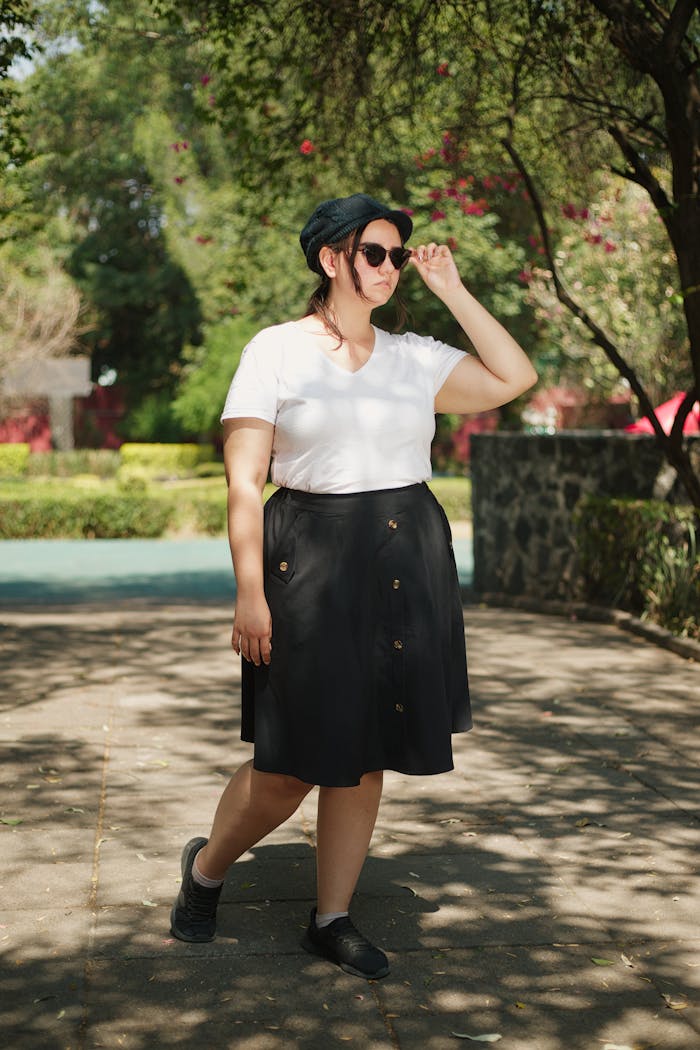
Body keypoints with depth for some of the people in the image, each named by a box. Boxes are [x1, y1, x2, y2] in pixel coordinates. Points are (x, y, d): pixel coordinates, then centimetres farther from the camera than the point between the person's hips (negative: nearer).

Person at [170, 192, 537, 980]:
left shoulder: (414, 358, 10)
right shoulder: (276, 351, -3)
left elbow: (514, 379, 10)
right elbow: (244, 480, -7)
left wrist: (452, 291, 7)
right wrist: (249, 592, -14)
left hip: (408, 564, 5)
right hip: (314, 563, -5)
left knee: (367, 756, 8)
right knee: (294, 763, -3)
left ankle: (332, 918, 22)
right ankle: (206, 867, 25)